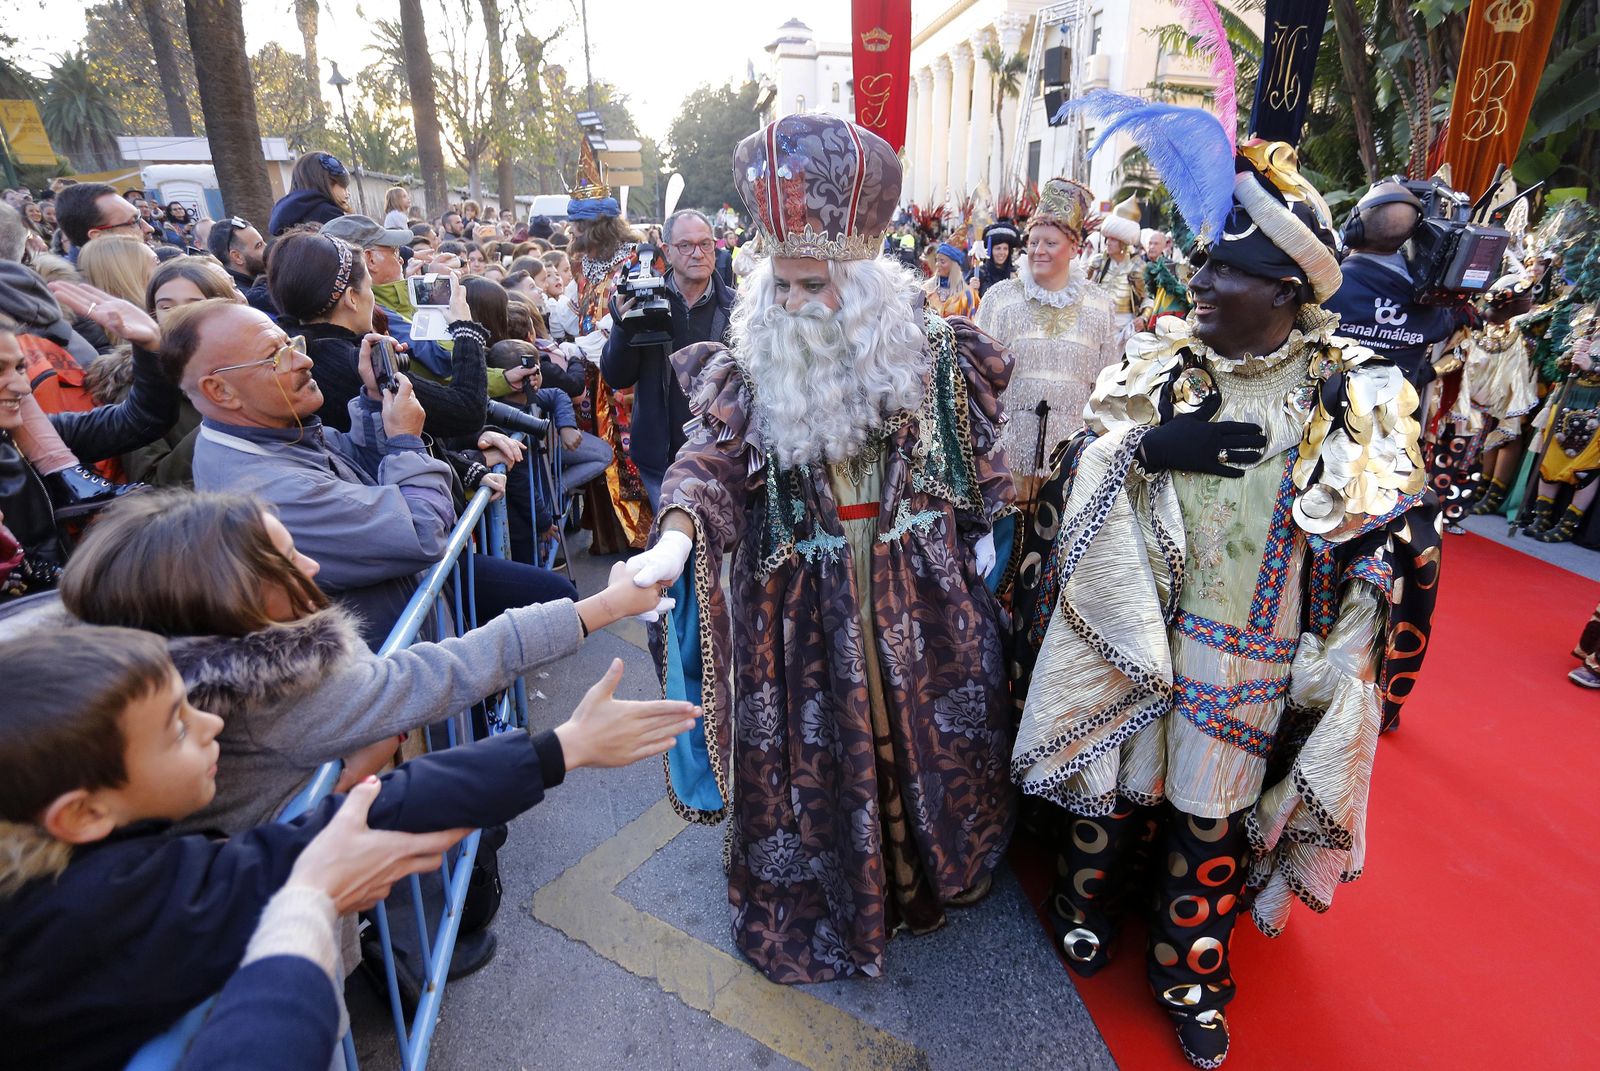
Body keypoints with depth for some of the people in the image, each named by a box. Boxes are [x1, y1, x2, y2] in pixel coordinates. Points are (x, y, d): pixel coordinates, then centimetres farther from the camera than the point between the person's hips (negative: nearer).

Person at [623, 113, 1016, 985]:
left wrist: (980, 537, 11)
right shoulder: (752, 369, -7)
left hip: (919, 590, 2)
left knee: (927, 727, 16)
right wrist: (676, 533, -40)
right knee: (806, 746, 8)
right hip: (799, 601, -1)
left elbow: (974, 456, 9)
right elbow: (712, 454, -22)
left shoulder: (926, 352, -4)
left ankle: (930, 866, 45)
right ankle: (809, 900, 34)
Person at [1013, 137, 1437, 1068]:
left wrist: (1333, 680, -7)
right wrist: (1146, 447, -24)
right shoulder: (1157, 367, -1)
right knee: (1117, 786, 15)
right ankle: (1091, 905, 43)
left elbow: (1396, 543, -2)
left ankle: (1191, 974, 37)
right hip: (1127, 636, 1)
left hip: (1246, 662, -1)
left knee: (1210, 815, 13)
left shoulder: (1354, 398, -6)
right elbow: (1081, 471, -4)